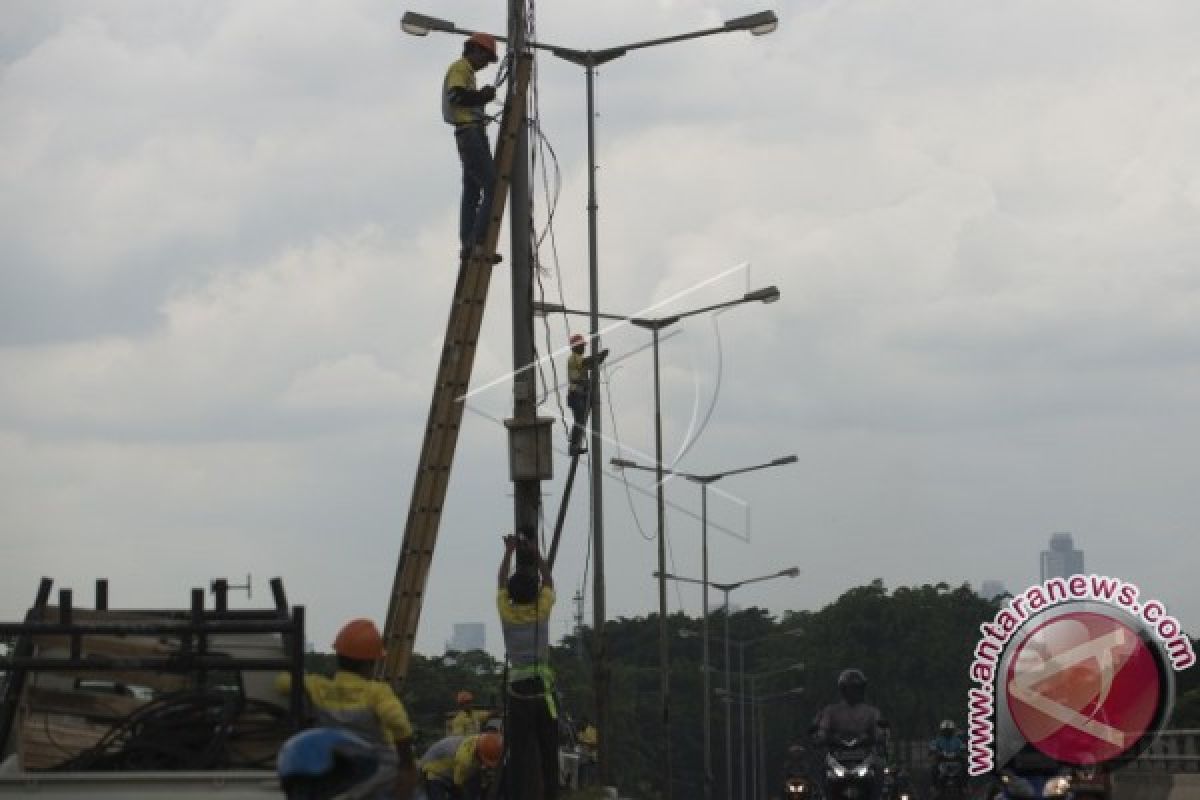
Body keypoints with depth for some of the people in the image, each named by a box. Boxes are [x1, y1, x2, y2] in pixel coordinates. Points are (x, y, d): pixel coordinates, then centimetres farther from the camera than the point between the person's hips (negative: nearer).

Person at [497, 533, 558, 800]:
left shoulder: (507, 612, -1)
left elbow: (501, 583, 16)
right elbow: (549, 582, 16)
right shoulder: (542, 611, -2)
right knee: (548, 753, 3)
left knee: (519, 755, -3)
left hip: (518, 690, 0)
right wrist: (535, 553, 26)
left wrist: (508, 552, 27)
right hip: (542, 688, 0)